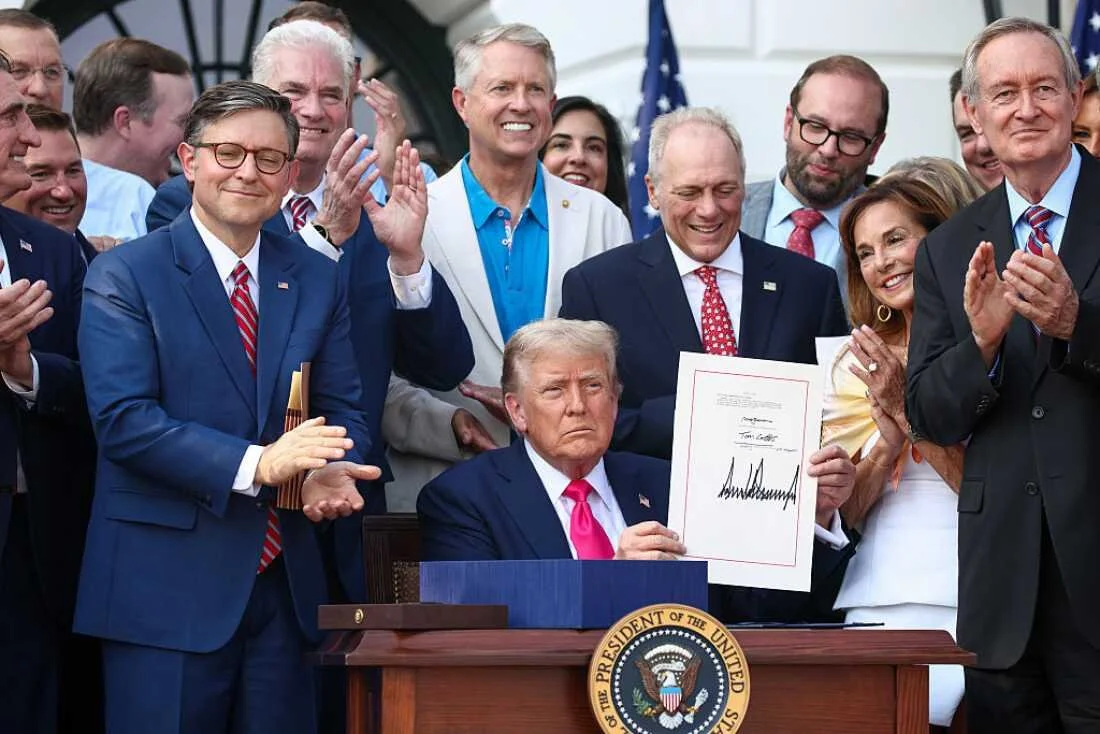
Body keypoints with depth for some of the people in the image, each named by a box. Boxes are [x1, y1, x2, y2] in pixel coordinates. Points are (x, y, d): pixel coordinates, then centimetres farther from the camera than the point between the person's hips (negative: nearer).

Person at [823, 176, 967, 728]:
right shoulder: (849, 363, 15)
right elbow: (845, 510, 11)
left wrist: (908, 410, -10)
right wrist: (890, 438, -6)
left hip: (964, 598, -3)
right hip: (874, 600, 3)